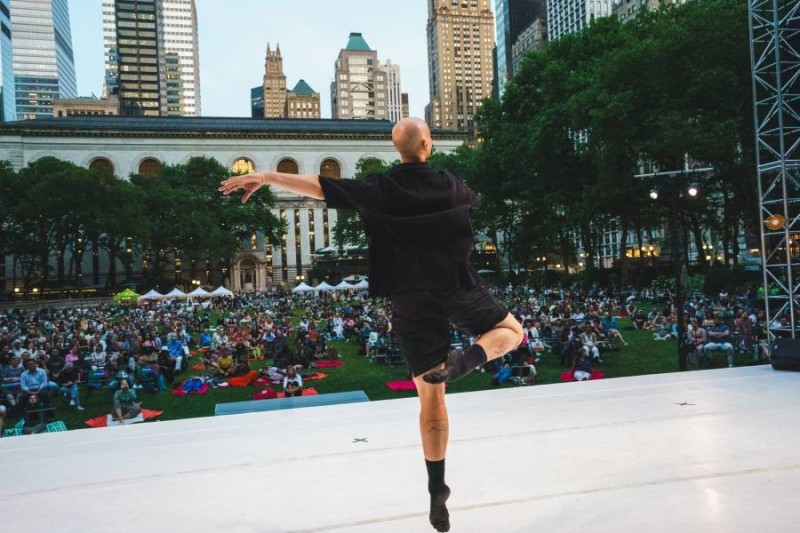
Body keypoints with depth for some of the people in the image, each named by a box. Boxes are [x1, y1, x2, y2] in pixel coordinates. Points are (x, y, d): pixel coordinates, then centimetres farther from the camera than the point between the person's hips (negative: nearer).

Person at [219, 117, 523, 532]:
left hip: (414, 298, 0)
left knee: (431, 396, 6)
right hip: (461, 289, 1)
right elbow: (475, 200, 28)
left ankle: (438, 494, 11)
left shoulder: (380, 189, -4)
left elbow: (319, 186, -11)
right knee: (512, 331, 26)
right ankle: (466, 360, -7)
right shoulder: (450, 184, 4)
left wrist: (265, 177, -4)